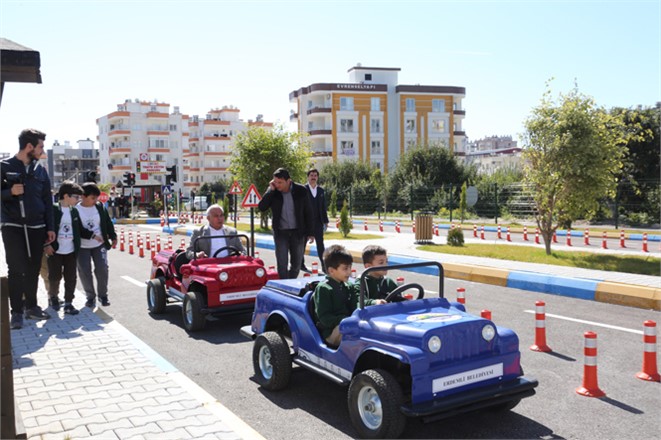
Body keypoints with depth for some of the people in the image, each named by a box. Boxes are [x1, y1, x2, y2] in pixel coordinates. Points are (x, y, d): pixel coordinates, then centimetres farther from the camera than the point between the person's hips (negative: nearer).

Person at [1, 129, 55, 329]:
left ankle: (31, 307, 19)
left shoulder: (40, 170, 10)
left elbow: (47, 200, 12)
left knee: (33, 270, 7)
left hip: (36, 228, 3)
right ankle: (16, 312, 4)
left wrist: (50, 228, 9)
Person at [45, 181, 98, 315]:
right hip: (55, 251, -4)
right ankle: (53, 297, 33)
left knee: (71, 278, 4)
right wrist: (46, 245, -16)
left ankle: (68, 303, 11)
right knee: (54, 277, 8)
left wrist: (93, 235, 1)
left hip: (71, 252, 4)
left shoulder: (74, 211, 7)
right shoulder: (52, 210, -9)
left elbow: (80, 230, 13)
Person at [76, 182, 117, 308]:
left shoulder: (100, 207, -1)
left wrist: (113, 236, 6)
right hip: (82, 247, -2)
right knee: (84, 272, 1)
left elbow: (108, 223, 8)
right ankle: (90, 297, 17)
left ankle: (103, 295, 14)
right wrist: (92, 235, -17)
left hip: (99, 245, 2)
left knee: (102, 269, -3)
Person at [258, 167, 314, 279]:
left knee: (296, 264, 10)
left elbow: (308, 212, -1)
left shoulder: (301, 190, -7)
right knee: (282, 264, -2)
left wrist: (310, 232, -2)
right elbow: (261, 207, -14)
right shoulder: (273, 192, -5)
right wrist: (271, 190, -19)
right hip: (281, 232, 0)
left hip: (298, 232, 0)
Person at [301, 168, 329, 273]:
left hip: (318, 221, 3)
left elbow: (323, 207, 13)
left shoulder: (321, 191, 10)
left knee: (320, 243, 0)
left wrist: (325, 221, 9)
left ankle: (324, 265, 0)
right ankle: (301, 264, 20)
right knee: (302, 243, 7)